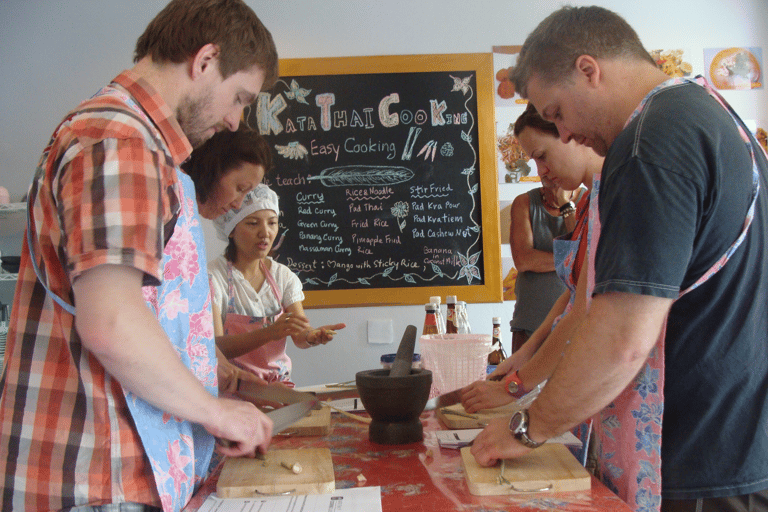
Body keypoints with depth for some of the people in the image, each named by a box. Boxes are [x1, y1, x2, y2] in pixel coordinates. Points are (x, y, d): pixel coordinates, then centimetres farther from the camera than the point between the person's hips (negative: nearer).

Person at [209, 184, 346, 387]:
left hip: (279, 385, 5)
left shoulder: (283, 276, 10)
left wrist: (312, 336, -23)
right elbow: (214, 347, -17)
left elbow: (299, 335, 1)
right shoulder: (213, 277, -8)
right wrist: (269, 333, -32)